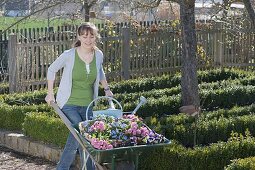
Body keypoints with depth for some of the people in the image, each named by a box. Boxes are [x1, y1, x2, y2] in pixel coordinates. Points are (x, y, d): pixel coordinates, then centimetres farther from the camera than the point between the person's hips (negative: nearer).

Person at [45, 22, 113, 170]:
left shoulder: (99, 55, -2)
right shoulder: (69, 55, -14)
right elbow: (52, 70, 2)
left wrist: (107, 89, 18)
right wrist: (50, 93, 3)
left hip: (87, 105, 5)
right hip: (69, 104, -5)